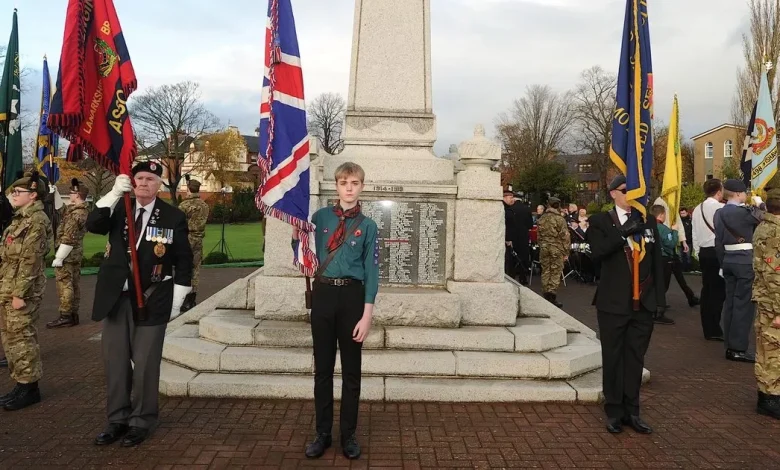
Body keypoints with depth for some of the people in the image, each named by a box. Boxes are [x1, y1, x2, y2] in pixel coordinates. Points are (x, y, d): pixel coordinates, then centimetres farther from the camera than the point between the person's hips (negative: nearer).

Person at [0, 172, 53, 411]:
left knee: (22, 338, -4)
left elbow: (30, 261, -19)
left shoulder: (37, 221, -14)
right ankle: (21, 384, 23)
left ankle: (29, 387, 6)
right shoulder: (21, 218, 17)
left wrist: (20, 293, -21)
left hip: (21, 291, -10)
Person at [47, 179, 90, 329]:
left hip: (67, 255, -10)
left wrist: (58, 258, -19)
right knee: (74, 284, 12)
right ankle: (73, 315, 18)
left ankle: (65, 317, -2)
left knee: (64, 285, -5)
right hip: (76, 254, 10)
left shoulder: (75, 214, -20)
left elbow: (68, 238, -23)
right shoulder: (85, 211, 10)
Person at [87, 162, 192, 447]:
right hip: (117, 297, 4)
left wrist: (177, 301, -5)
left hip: (151, 300, -3)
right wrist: (114, 193, -22)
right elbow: (92, 225, -12)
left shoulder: (173, 217, -2)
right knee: (115, 360, 11)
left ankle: (141, 422, 18)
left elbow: (184, 261, -1)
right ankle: (117, 419, 26)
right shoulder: (119, 209, 7)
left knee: (145, 363, 3)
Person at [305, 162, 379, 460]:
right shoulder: (320, 217, 4)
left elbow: (371, 270, -3)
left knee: (351, 369, 9)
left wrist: (367, 315, -8)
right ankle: (323, 433, 26)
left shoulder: (367, 226, 0)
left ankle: (348, 435, 25)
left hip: (352, 296, -1)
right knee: (322, 368, 10)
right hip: (323, 294, 1)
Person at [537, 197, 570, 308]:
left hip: (544, 248, 5)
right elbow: (565, 237, -10)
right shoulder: (560, 219, -11)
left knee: (545, 271, 11)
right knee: (556, 273, 1)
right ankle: (552, 296, -3)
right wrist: (566, 252, -2)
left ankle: (546, 296, 15)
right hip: (557, 249, -4)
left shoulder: (541, 219, 4)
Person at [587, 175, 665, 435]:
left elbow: (657, 262, 9)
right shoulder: (600, 221, -1)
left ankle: (631, 411, 23)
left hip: (643, 304, 3)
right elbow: (598, 251, -20)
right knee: (613, 358, 7)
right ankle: (614, 411, 20)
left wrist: (660, 298, 6)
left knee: (635, 358, 11)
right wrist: (625, 232, -25)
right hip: (614, 303, -3)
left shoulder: (648, 221, 9)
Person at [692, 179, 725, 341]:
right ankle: (714, 330, 1)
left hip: (704, 252, 7)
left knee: (707, 289, 10)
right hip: (718, 252, -7)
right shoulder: (722, 208, -11)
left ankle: (708, 329, 16)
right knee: (718, 291, -2)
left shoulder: (697, 209, 9)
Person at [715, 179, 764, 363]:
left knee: (730, 302, 11)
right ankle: (738, 349, -1)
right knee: (744, 303, -4)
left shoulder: (719, 213, 9)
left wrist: (723, 264, 16)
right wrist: (759, 203, 12)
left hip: (728, 260, 8)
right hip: (745, 260, -8)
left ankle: (730, 346, 16)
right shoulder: (744, 211, -14)